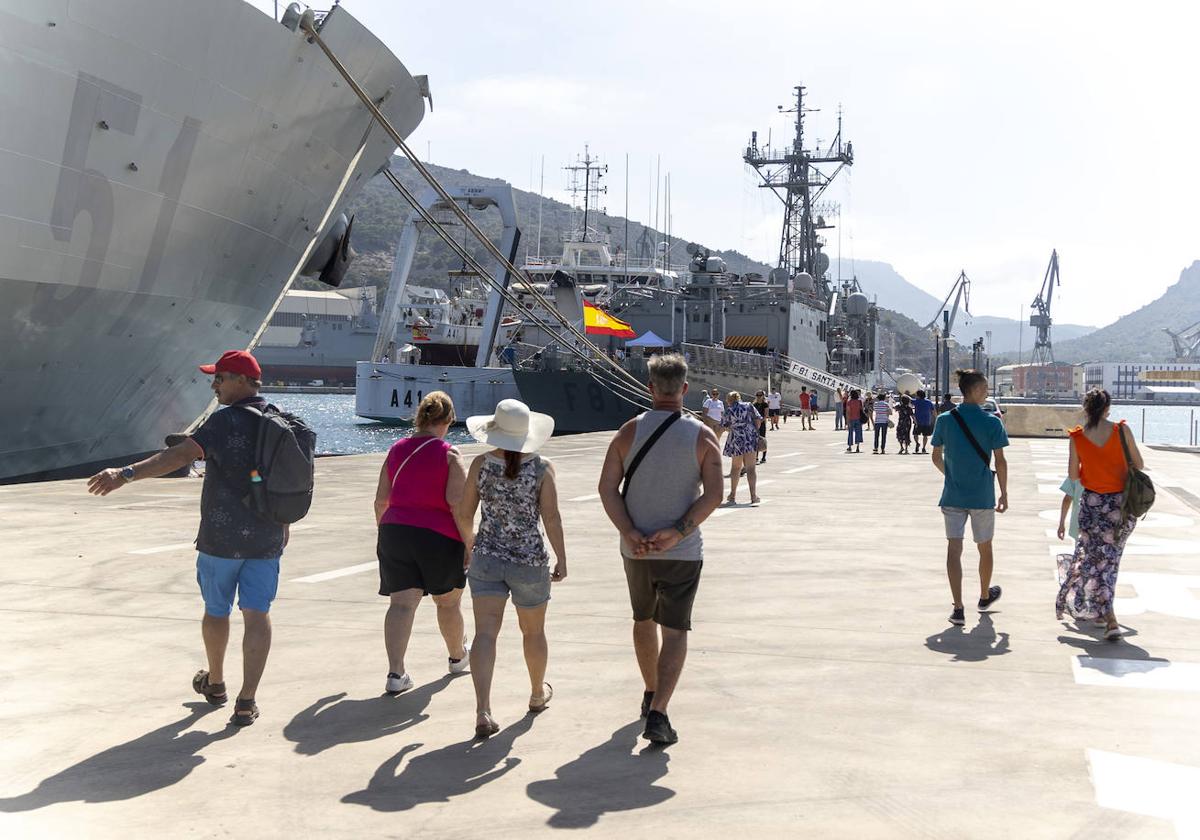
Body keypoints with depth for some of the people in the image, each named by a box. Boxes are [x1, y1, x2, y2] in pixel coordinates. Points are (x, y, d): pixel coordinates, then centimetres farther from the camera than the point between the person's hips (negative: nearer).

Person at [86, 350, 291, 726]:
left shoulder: (226, 421, -15)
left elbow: (180, 455, -28)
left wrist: (127, 474, -36)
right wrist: (282, 524, 29)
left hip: (221, 537, -4)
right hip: (267, 538, 5)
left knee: (216, 610, 16)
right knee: (256, 615, 2)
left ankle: (214, 682, 35)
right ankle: (246, 701, -2)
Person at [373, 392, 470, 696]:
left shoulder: (397, 449, 7)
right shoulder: (449, 454, -7)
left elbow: (381, 499, 9)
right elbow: (457, 501, -15)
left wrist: (383, 532, 21)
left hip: (395, 531, 3)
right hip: (439, 535, -3)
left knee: (401, 603, -1)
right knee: (448, 602, 18)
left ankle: (395, 673, -14)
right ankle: (457, 656, 39)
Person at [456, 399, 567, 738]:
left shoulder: (481, 464, -2)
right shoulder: (542, 468, -8)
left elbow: (463, 514, 2)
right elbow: (552, 518, -12)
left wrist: (470, 545, 19)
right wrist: (562, 559, -4)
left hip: (486, 557, 1)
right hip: (530, 559, 0)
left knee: (485, 632, -4)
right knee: (533, 631, 20)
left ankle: (483, 710, -19)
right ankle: (538, 694, 41)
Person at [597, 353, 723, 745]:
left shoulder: (630, 431, -1)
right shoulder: (703, 436, -5)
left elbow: (607, 486, -8)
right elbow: (713, 494, -14)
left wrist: (629, 532, -12)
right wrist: (678, 531, -16)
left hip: (636, 548, 3)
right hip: (683, 552, -3)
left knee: (643, 619, 23)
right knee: (674, 630, 1)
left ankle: (651, 694, 39)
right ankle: (657, 713, -13)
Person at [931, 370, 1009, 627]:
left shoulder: (945, 420, -1)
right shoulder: (992, 423, -8)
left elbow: (937, 458, 5)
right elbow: (1000, 462, -6)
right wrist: (1004, 493, 5)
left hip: (953, 496, 1)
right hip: (982, 497, -1)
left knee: (954, 549, -1)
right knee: (984, 548, 18)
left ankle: (958, 608, -10)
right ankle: (985, 596, 38)